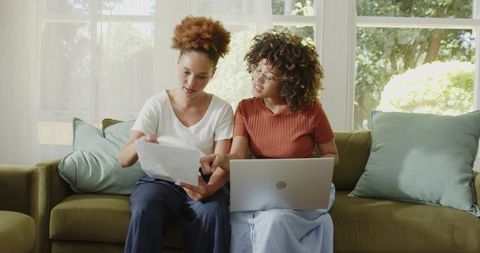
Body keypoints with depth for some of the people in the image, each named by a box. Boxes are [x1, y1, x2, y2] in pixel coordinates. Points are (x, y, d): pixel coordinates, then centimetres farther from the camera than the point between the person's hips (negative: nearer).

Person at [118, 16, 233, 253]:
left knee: (213, 213, -35)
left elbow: (222, 165, -8)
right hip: (159, 180, 0)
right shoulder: (157, 104, -1)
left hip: (202, 184, 0)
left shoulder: (222, 110, -1)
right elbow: (123, 159, -7)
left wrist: (209, 188, -32)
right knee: (145, 209, -35)